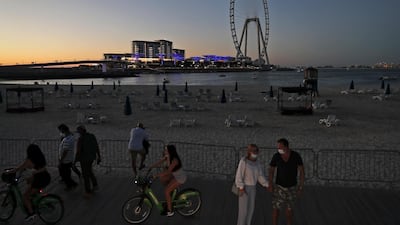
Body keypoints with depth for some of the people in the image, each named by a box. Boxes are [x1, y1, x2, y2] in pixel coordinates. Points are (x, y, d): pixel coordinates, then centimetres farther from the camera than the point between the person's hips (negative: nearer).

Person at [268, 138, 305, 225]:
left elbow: (302, 171, -8)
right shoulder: (276, 156, -15)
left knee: (289, 209, 12)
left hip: (292, 187, 0)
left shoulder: (296, 155, -16)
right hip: (279, 186, 0)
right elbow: (271, 170, -6)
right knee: (275, 208, 1)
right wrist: (270, 185, -18)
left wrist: (301, 186, -11)